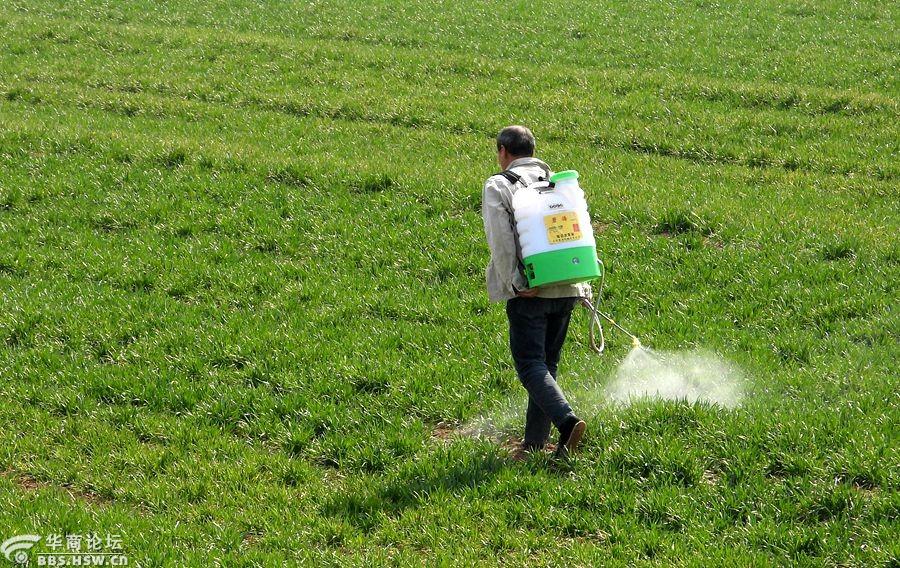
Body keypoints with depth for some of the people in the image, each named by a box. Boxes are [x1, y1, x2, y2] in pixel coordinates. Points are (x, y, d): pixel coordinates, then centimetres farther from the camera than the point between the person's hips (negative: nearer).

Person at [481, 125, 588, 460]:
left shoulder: (498, 185, 0)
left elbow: (500, 239, -13)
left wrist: (515, 283, -12)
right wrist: (583, 282, 12)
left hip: (529, 291, -6)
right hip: (566, 288, 6)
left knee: (530, 364, -5)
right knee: (547, 362, 13)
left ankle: (566, 420, -26)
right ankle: (535, 440, 16)